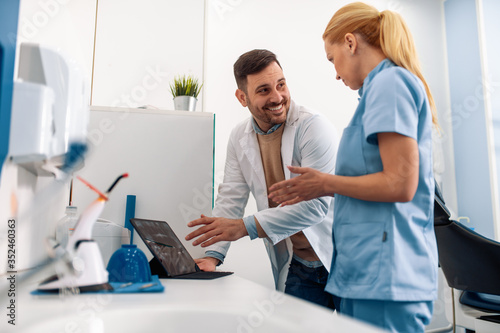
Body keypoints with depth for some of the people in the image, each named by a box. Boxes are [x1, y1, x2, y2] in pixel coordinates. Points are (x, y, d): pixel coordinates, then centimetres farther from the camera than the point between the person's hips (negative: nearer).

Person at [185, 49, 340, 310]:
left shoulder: (313, 127, -17)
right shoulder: (240, 138, 2)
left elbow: (316, 204, -24)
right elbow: (230, 200, 3)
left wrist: (245, 227, -28)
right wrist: (213, 256, -10)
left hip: (342, 257, -3)